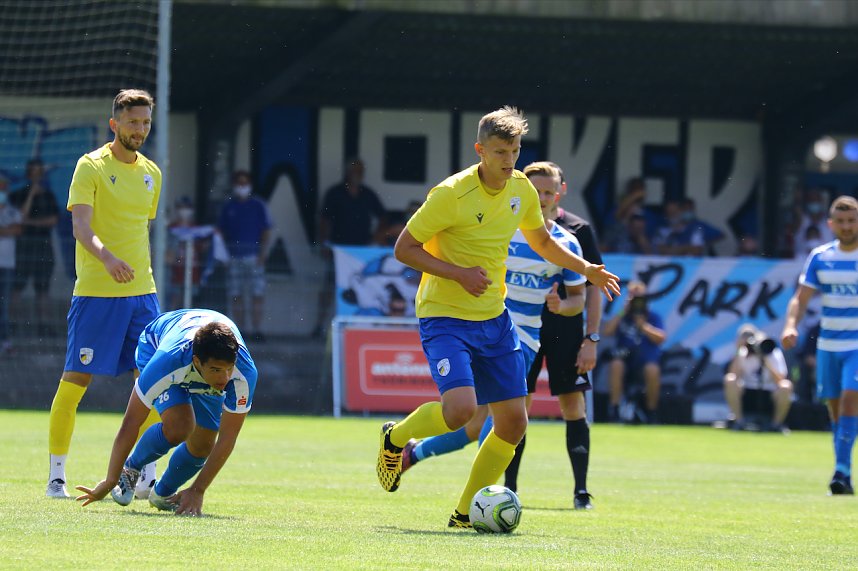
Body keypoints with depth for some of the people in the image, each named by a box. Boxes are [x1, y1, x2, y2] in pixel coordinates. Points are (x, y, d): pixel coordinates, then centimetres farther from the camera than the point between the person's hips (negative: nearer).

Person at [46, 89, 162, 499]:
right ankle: (56, 475, 5)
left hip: (142, 293, 6)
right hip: (95, 293, -6)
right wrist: (107, 258, -34)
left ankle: (146, 475, 7)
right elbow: (81, 224, -17)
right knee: (75, 381, -4)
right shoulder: (91, 166, -6)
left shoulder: (151, 173, 14)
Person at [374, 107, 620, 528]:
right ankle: (395, 438, 6)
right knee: (460, 407, -26)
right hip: (445, 318, -7)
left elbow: (541, 242, 23)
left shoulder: (522, 190, 4)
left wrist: (585, 268, 11)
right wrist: (459, 274, -22)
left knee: (513, 421, 2)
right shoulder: (451, 195, -17)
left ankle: (465, 513, 18)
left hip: (494, 319, 7)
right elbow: (403, 249, -13)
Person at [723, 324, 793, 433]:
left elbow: (780, 381, -23)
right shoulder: (742, 356, -6)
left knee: (786, 386, -33)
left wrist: (766, 360, -30)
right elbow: (732, 376, -21)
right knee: (730, 380, -27)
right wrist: (739, 354, -25)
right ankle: (738, 421, -13)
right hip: (747, 396, 1)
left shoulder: (774, 354, -11)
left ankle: (776, 423, -9)